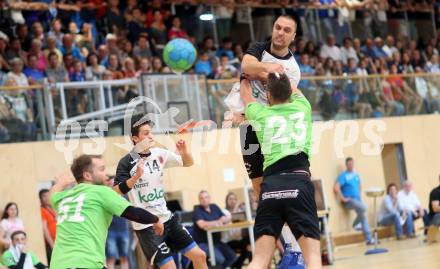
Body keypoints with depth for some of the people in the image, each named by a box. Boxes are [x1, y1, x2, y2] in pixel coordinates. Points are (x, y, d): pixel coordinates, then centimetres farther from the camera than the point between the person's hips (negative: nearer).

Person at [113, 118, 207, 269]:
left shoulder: (159, 154, 1)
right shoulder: (127, 162, -13)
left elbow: (188, 163, 12)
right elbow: (116, 192, -20)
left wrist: (184, 153, -10)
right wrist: (136, 176, -31)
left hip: (166, 218, 6)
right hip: (146, 225, -6)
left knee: (199, 256, 7)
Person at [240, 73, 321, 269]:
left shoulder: (260, 114, 16)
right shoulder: (302, 106, 17)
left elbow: (245, 93, 39)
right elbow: (293, 90, 42)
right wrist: (279, 76, 59)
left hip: (270, 185, 1)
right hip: (299, 183, -1)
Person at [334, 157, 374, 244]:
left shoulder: (356, 175, 14)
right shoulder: (343, 176, -8)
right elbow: (336, 188, -18)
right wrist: (343, 198, -17)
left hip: (357, 199, 7)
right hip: (349, 200, -7)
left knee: (364, 215, -4)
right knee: (363, 207, -29)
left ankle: (368, 239, -1)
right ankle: (356, 224, -4)